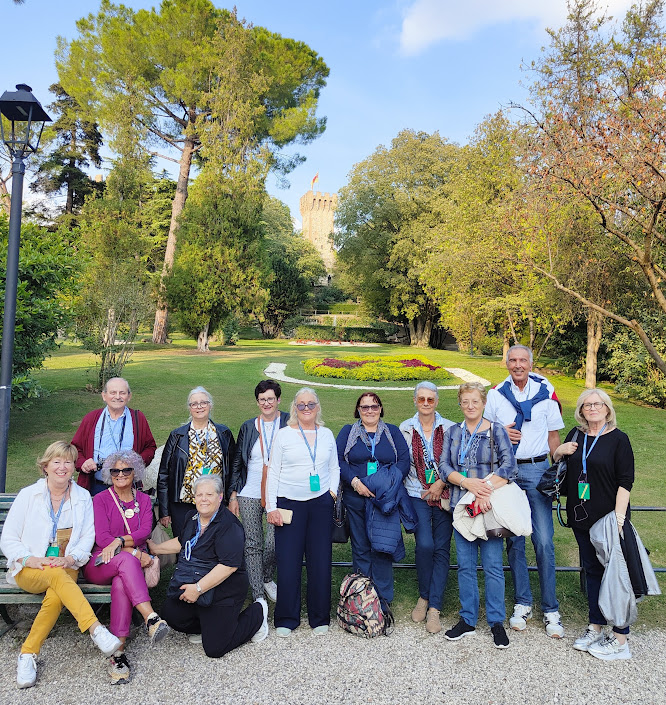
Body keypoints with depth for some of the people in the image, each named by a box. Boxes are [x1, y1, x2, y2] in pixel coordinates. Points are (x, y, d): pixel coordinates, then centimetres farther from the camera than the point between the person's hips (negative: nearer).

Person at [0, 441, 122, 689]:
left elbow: (87, 537, 4)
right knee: (56, 576, -36)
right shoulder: (28, 495, 2)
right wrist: (31, 559, -15)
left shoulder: (83, 497, 7)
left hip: (66, 568, 2)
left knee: (56, 597, -33)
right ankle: (96, 630, -45)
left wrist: (70, 558, -16)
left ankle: (28, 654, -18)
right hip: (28, 570, -1)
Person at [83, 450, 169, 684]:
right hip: (100, 564, -2)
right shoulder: (100, 500, 5)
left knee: (121, 583, -34)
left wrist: (120, 541, -22)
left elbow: (145, 531, -2)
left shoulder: (144, 500, 14)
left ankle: (118, 650, -36)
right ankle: (151, 618, -48)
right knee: (126, 560, -36)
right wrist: (136, 553, -17)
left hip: (131, 564, 2)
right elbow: (102, 538, -6)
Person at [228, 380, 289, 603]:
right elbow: (237, 463, 11)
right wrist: (232, 494, 6)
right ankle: (258, 596, 16)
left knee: (273, 545, -3)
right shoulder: (248, 427, 6)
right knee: (253, 545, 4)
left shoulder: (289, 423, -1)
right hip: (250, 494, 2)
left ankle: (266, 578, 28)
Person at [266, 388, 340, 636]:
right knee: (288, 562, 0)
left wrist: (332, 491, 3)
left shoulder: (327, 434, 10)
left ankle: (320, 618, 20)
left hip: (320, 504, 2)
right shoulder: (284, 434, 3)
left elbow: (335, 468, 19)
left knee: (320, 560, 4)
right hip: (289, 504, -2)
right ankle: (286, 619, 16)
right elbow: (273, 472, 2)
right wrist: (271, 507, -2)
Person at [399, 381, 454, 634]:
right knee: (425, 544, -14)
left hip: (444, 496, 1)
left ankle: (434, 608, 7)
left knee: (441, 549, -2)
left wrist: (441, 483, -8)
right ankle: (424, 596, 10)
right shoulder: (405, 428, 6)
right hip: (417, 495, 0)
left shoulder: (449, 428, 3)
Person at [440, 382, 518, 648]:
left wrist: (486, 489, -21)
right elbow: (444, 467, 3)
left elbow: (509, 466, -9)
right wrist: (467, 482, -13)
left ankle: (497, 621, 16)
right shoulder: (452, 432, 10)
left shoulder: (496, 430, 1)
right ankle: (467, 619, 22)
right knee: (465, 564, 9)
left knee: (492, 564, 0)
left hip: (490, 506, -3)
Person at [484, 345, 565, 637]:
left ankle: (550, 609, 9)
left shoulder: (546, 391, 3)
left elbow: (553, 435, 6)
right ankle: (522, 603, 20)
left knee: (544, 542, -3)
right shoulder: (496, 394, 6)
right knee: (513, 540, 8)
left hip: (537, 469, -1)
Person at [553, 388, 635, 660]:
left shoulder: (618, 439, -7)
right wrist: (559, 452, -2)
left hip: (609, 518, -5)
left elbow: (625, 482, -11)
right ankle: (595, 627, 28)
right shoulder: (576, 435, 8)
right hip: (581, 516, 5)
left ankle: (620, 639, 12)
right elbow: (557, 464, 21)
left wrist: (618, 518, -18)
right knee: (592, 570, 15)